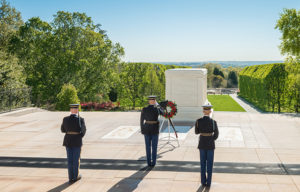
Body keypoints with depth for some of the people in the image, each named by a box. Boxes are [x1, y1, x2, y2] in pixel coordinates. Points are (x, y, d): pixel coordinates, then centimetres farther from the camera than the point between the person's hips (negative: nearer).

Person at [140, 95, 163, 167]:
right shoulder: (157, 109, -11)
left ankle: (149, 162, 12)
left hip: (146, 129, 2)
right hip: (155, 130, -1)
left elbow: (142, 120, -2)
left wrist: (142, 130, 8)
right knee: (154, 147, 8)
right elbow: (162, 112, 14)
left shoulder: (144, 109, -7)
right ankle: (153, 162, 9)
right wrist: (157, 104, 23)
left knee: (148, 147, 9)